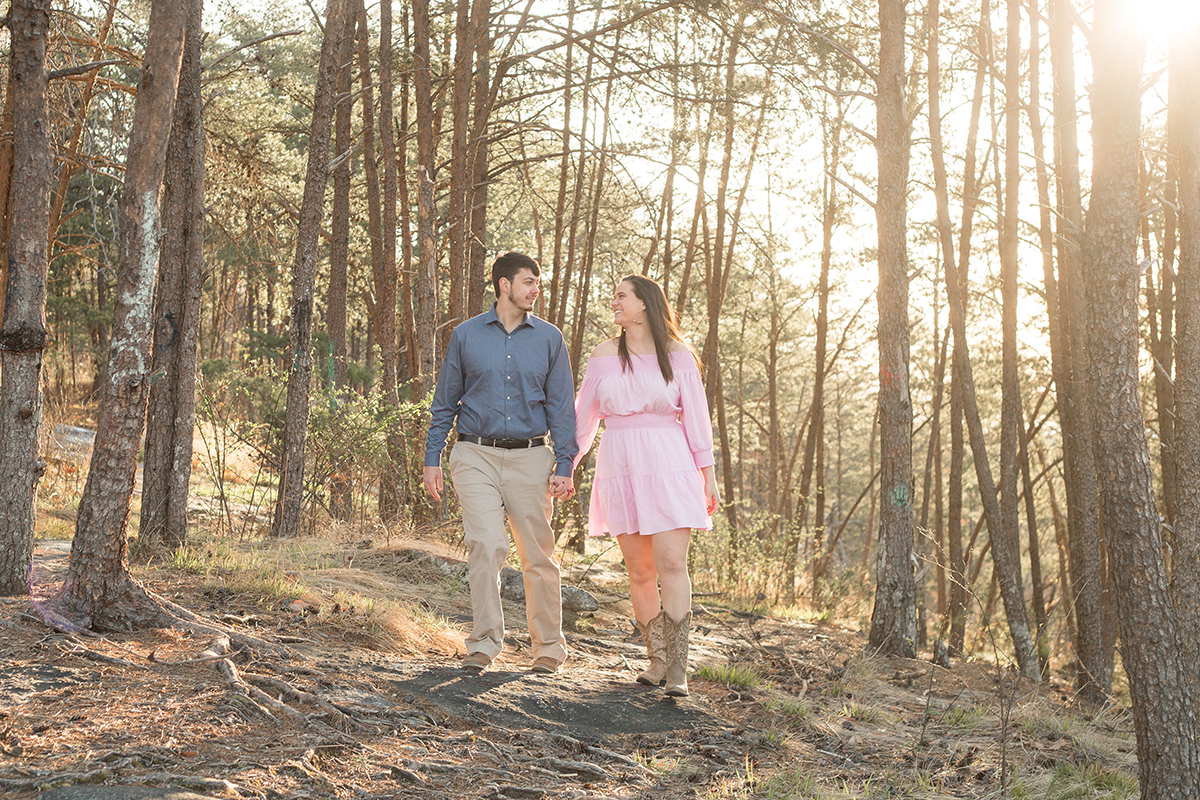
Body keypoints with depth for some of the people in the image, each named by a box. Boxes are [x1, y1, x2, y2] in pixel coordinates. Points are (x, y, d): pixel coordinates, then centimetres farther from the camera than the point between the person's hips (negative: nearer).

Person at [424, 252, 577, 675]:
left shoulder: (549, 339, 8)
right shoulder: (466, 335, 6)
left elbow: (562, 406, 7)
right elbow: (444, 402, 12)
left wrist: (564, 465, -2)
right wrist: (432, 458, 6)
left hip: (530, 457, 1)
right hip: (476, 454, -1)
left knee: (538, 553, 3)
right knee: (486, 544, -15)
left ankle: (548, 647, 15)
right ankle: (485, 641, -6)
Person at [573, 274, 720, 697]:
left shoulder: (677, 354, 4)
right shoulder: (605, 355, 10)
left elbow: (696, 416, 4)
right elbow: (584, 417, 13)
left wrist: (708, 474, 1)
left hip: (669, 464, -2)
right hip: (621, 467, 2)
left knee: (672, 564, -12)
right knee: (640, 571, 3)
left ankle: (677, 669, -9)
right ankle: (657, 659, 15)